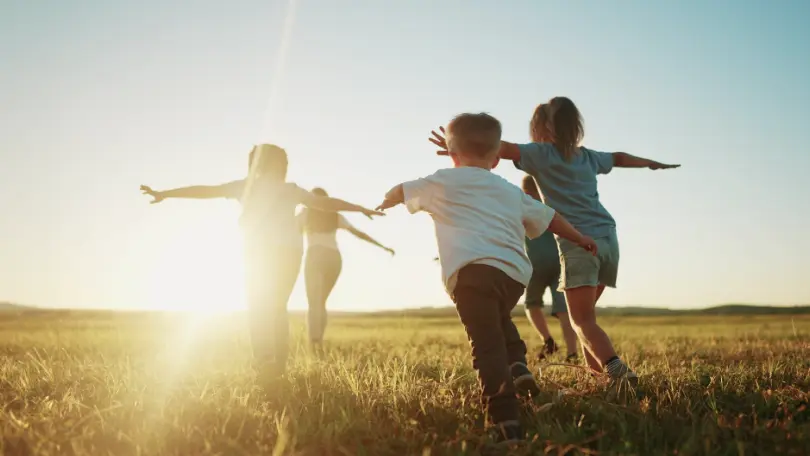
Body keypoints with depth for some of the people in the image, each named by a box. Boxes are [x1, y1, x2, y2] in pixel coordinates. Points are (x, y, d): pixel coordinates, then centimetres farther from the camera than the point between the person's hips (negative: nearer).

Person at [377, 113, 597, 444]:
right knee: (498, 320, 34)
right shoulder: (511, 191, 29)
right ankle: (518, 366, 13)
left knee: (487, 345, -11)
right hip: (515, 273, 5)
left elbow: (399, 192, 31)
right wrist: (580, 238, 52)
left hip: (473, 270, -5)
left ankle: (507, 423, -22)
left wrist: (386, 203, 55)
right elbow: (548, 218, 36)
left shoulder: (442, 182, 19)